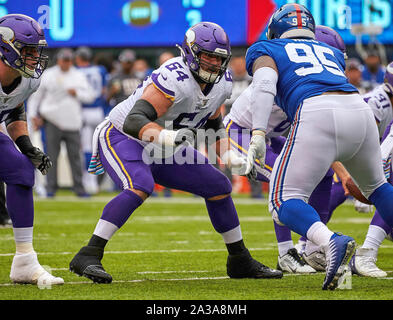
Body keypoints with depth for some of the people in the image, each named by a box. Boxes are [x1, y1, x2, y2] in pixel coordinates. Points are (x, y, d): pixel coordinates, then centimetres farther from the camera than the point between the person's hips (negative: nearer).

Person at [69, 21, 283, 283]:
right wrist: (167, 137, -56)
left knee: (219, 188, 5)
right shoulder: (175, 78, -32)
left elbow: (214, 122, 15)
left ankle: (240, 261, 21)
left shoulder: (222, 84, -5)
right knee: (140, 186, -36)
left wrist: (230, 156, 1)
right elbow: (134, 121, -40)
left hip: (161, 151, 8)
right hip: (121, 137, -8)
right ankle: (88, 257, -34)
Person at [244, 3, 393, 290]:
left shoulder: (265, 50, 21)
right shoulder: (332, 52, 35)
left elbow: (265, 84, 2)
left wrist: (258, 135, -8)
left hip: (317, 115, -5)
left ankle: (331, 242, -30)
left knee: (284, 201, -2)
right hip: (360, 109, 5)